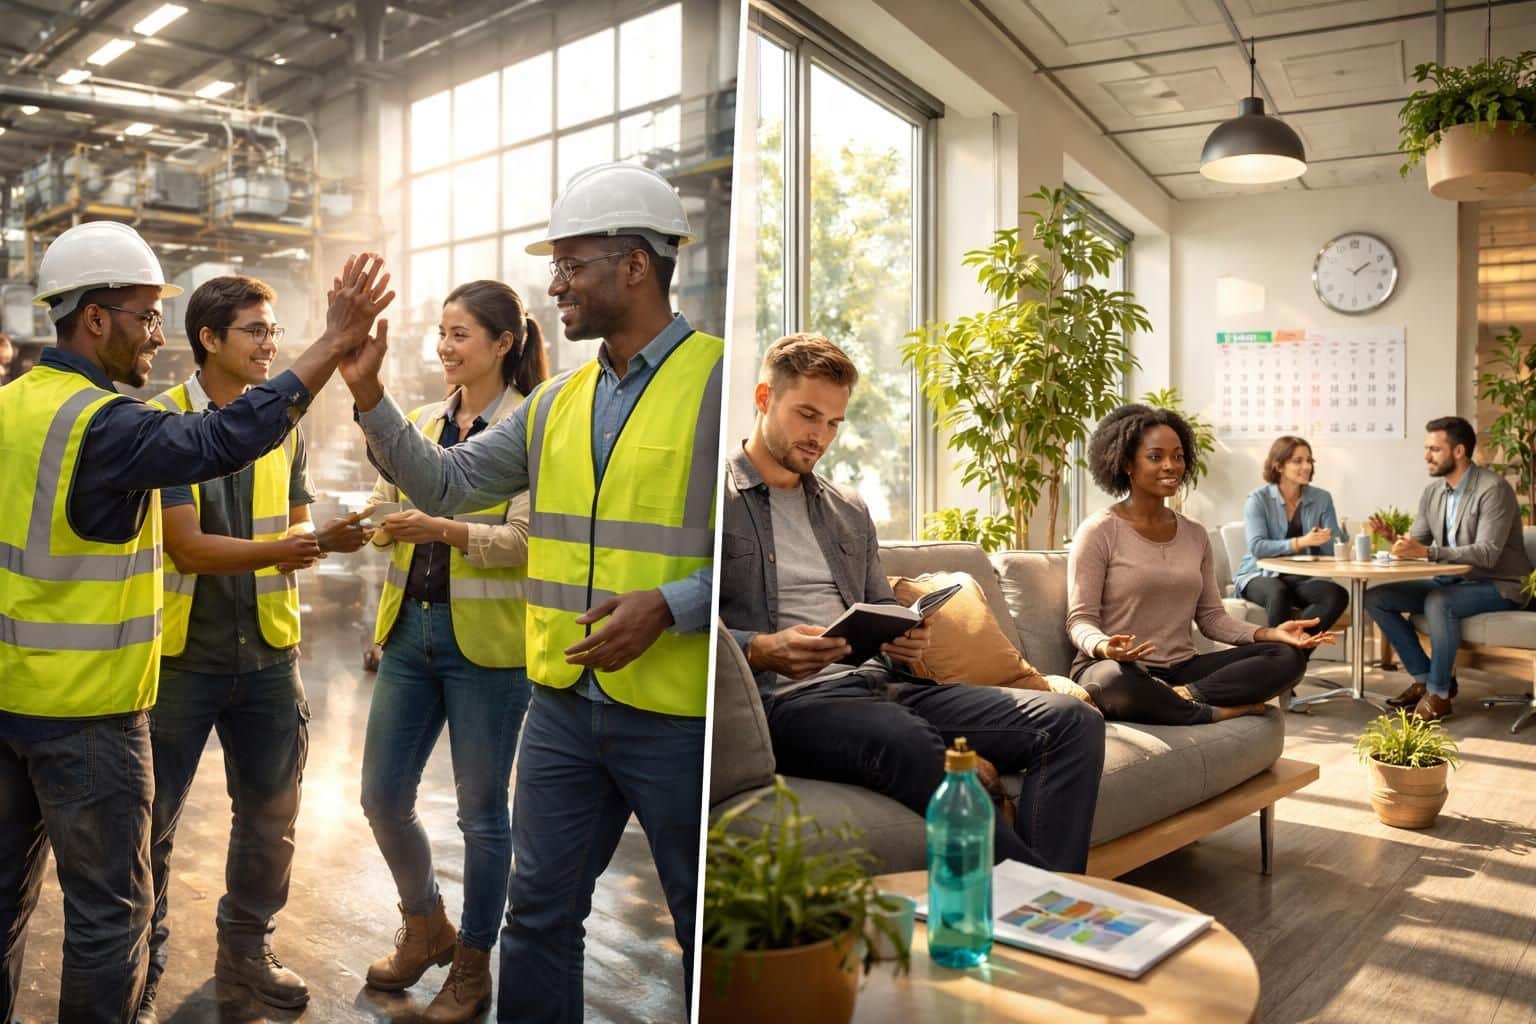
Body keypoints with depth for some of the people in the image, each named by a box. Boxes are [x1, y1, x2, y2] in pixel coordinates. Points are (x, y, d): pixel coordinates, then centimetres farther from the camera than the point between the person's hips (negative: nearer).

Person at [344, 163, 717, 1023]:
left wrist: (666, 607, -24)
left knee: (708, 925, 12)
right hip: (565, 702, 6)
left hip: (681, 711, -6)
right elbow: (446, 483, 12)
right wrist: (371, 397, 2)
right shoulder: (559, 402, 10)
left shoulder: (719, 383, -11)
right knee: (539, 912, 17)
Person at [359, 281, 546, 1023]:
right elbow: (384, 509, 12)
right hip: (411, 629, 6)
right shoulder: (421, 423, 11)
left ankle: (472, 964, 27)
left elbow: (527, 540, -16)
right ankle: (425, 925, 38)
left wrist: (442, 529, -28)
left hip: (487, 640, -6)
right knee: (382, 797, 12)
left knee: (481, 809, 6)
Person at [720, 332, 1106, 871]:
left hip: (880, 684, 7)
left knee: (1071, 721, -9)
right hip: (785, 699, -7)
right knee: (905, 738, -40)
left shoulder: (849, 511, 24)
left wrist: (904, 641, 3)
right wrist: (761, 651, -23)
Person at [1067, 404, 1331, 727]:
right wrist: (1103, 647, -32)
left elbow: (1211, 616, 11)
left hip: (1181, 669, 6)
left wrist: (1270, 633, -6)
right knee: (1116, 682, -41)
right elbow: (1080, 619, -9)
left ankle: (1181, 696, -24)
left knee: (1288, 656, -10)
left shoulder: (1195, 534, 13)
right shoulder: (1099, 531, -6)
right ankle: (1222, 711, -18)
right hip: (1120, 669, -6)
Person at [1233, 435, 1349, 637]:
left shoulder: (1322, 498, 6)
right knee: (1279, 592, -37)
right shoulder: (1258, 499, -5)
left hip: (1302, 577, 4)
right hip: (1260, 575, -4)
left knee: (1338, 595, -26)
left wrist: (1342, 536, -23)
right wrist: (1300, 542, -29)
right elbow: (1257, 546, -19)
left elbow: (1334, 547, 0)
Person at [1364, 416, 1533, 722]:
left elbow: (1487, 554, -27)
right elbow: (1416, 542, 7)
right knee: (1375, 598, -7)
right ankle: (1424, 677, 0)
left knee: (1438, 602, -36)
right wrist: (1395, 540, -17)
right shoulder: (1432, 493, 4)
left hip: (1498, 585, -7)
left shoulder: (1493, 489, -18)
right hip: (1453, 580, 8)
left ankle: (1438, 693, -20)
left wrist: (1427, 551, -36)